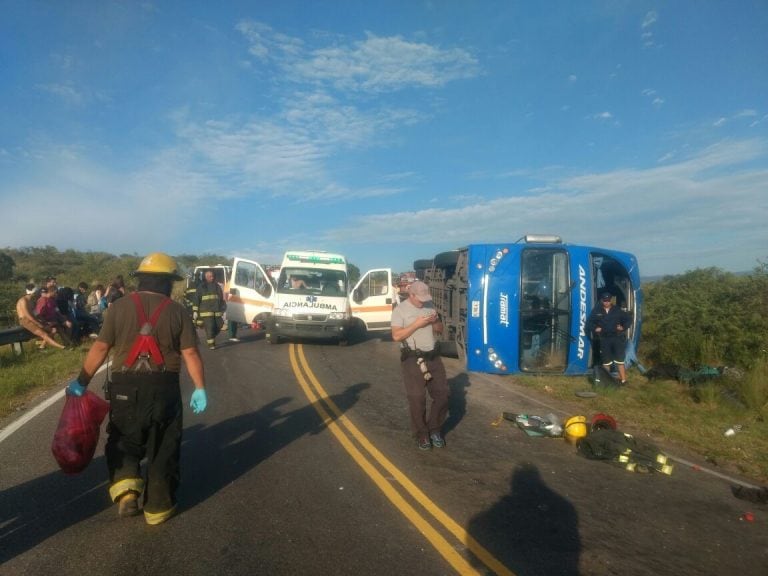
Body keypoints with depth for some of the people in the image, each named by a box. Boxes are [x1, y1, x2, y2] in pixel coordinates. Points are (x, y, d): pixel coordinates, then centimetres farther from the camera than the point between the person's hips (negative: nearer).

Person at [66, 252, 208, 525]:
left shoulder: (119, 307, 0)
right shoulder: (177, 311, -2)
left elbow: (100, 348, -1)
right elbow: (191, 353, -7)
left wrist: (82, 381, 10)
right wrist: (200, 389, -1)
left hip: (125, 387, 1)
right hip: (163, 388, -1)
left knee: (123, 442, 21)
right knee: (163, 449, 12)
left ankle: (126, 488, 1)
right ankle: (158, 507, 20)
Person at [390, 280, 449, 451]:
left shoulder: (429, 306, 10)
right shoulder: (400, 309, -7)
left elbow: (439, 330, 16)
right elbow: (396, 336, -16)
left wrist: (436, 321, -6)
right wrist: (417, 324, -20)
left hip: (433, 357, 6)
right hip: (412, 360, -5)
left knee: (442, 394, 6)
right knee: (417, 399, -1)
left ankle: (434, 429, 23)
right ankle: (421, 434, 14)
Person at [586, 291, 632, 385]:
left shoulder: (617, 310, 3)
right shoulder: (596, 310, 2)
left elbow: (628, 319, 13)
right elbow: (589, 322, 8)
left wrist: (624, 327, -1)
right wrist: (595, 328, -8)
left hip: (617, 337, -1)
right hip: (604, 339, 1)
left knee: (619, 359, -4)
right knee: (606, 361, 9)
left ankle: (623, 379, 0)